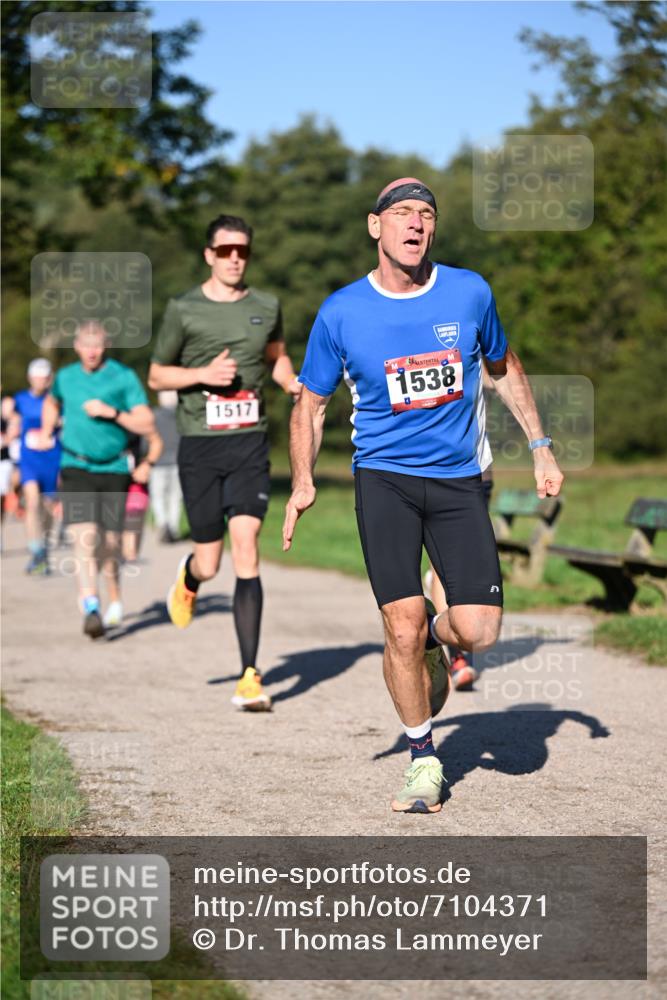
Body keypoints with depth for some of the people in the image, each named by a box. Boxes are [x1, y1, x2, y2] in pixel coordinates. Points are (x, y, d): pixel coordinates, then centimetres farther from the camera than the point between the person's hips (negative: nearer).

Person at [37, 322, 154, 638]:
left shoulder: (124, 377, -3)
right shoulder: (65, 377, 8)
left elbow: (146, 424, -7)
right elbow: (52, 402, 32)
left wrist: (112, 412, -18)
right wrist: (46, 432, 17)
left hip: (114, 469, -1)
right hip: (76, 467, 1)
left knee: (110, 542, 5)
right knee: (85, 537, -17)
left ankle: (114, 599, 34)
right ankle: (91, 608, -24)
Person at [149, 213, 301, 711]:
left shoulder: (266, 306, 8)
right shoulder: (184, 309, 0)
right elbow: (157, 375, 7)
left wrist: (293, 382, 4)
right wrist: (203, 374, -11)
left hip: (249, 444, 1)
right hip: (199, 445, -1)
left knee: (246, 549, -12)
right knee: (210, 563, 3)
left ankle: (250, 677, -11)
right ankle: (188, 578, 45)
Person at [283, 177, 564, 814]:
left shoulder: (469, 293, 0)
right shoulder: (341, 313, -4)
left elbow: (504, 368, 17)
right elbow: (311, 403, 6)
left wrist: (540, 448, 14)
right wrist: (303, 482, -8)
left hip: (458, 480, 1)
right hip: (383, 479, -1)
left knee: (479, 633, -10)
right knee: (401, 628, -10)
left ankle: (436, 636, 28)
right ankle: (423, 760, 11)